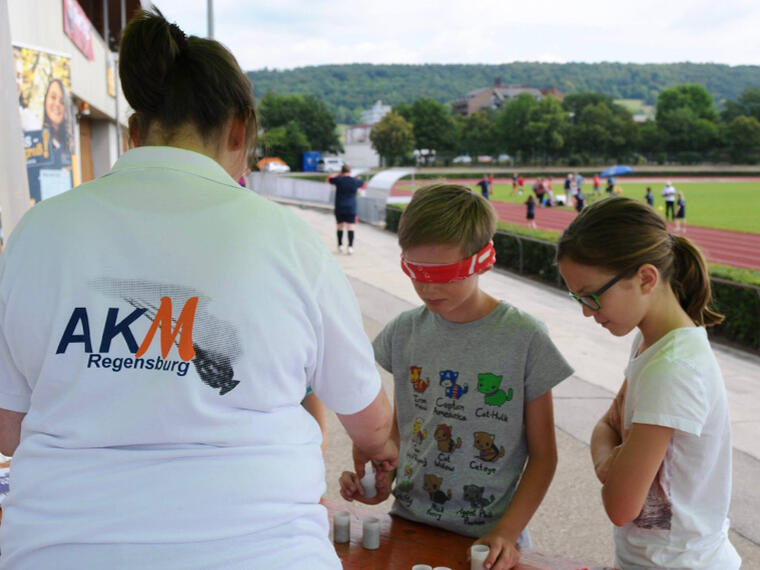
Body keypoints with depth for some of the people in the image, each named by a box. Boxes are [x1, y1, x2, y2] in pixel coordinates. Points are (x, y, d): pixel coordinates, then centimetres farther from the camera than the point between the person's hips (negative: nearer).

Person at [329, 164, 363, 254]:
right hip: (351, 208, -1)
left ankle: (340, 245, 23)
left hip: (339, 208, 1)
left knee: (340, 226, 15)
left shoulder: (338, 180, -5)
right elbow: (362, 183, 23)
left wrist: (338, 175, 24)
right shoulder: (355, 181, -1)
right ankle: (350, 246, -15)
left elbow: (329, 179, 15)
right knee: (351, 227, -3)